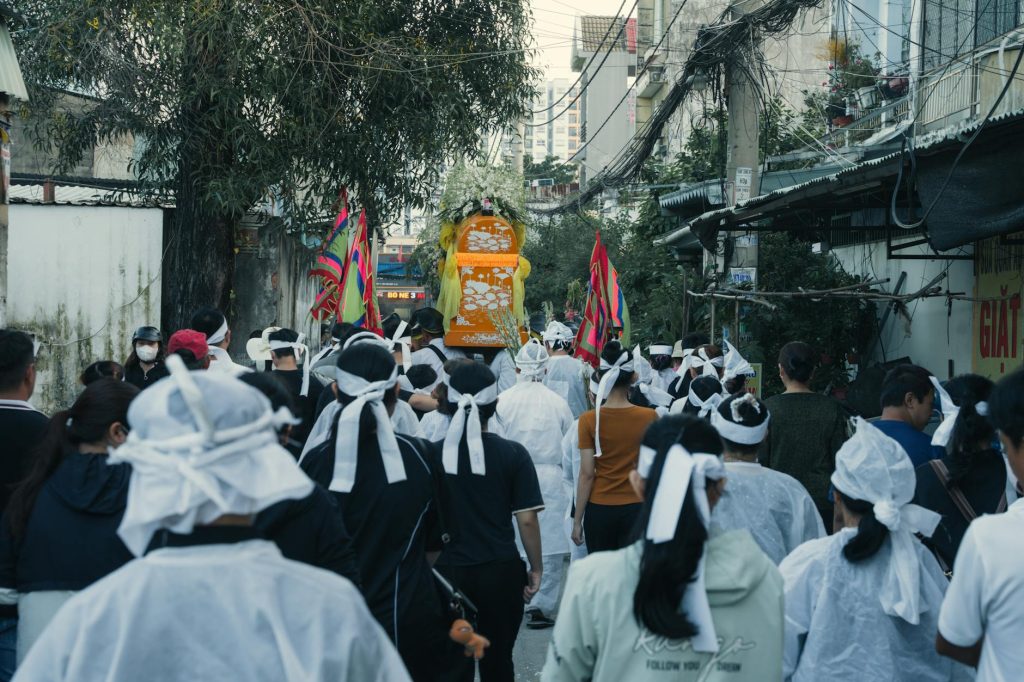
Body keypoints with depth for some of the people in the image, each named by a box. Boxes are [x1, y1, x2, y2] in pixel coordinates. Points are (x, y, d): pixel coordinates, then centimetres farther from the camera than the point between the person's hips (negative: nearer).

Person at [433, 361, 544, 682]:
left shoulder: (433, 454, -3)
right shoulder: (512, 454, -7)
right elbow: (527, 519, -7)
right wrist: (536, 568, 6)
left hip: (447, 571, 0)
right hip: (501, 571, 0)